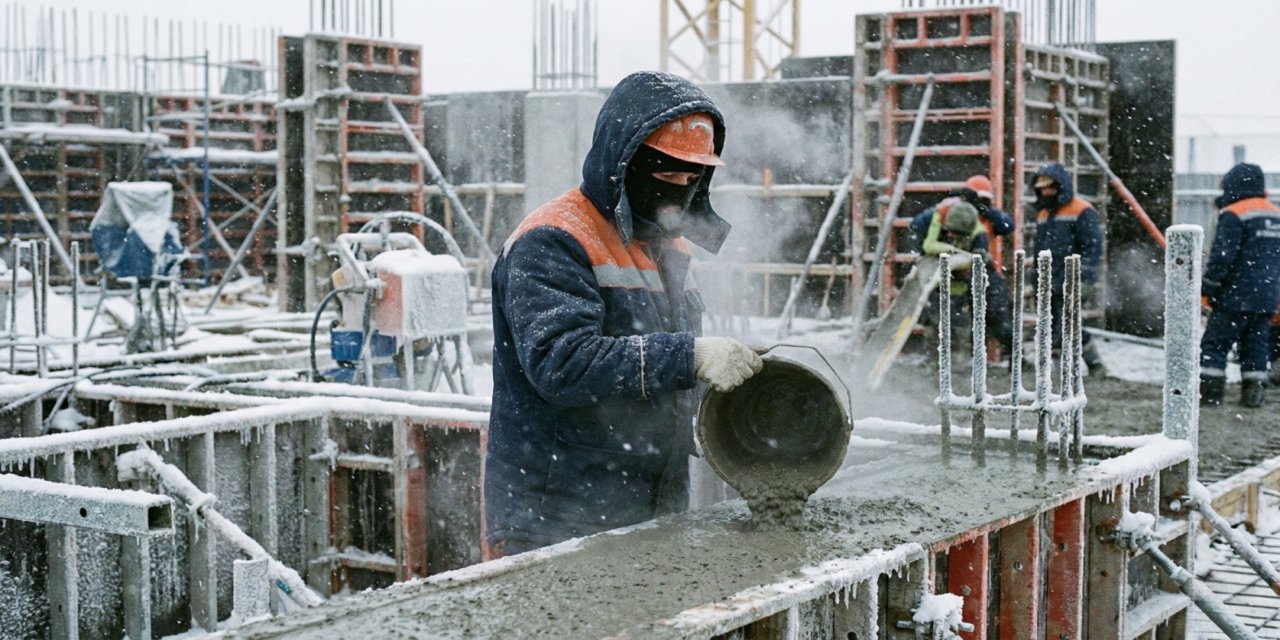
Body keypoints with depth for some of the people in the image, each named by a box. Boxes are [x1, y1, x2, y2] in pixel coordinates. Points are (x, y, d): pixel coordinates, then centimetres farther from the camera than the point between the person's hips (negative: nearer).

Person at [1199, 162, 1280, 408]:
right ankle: (1254, 393, 10)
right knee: (1256, 346, 11)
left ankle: (1209, 392, -6)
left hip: (1236, 297, -7)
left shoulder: (1233, 215, -12)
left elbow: (1222, 257, -17)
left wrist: (1207, 289, -9)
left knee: (1214, 344, -2)